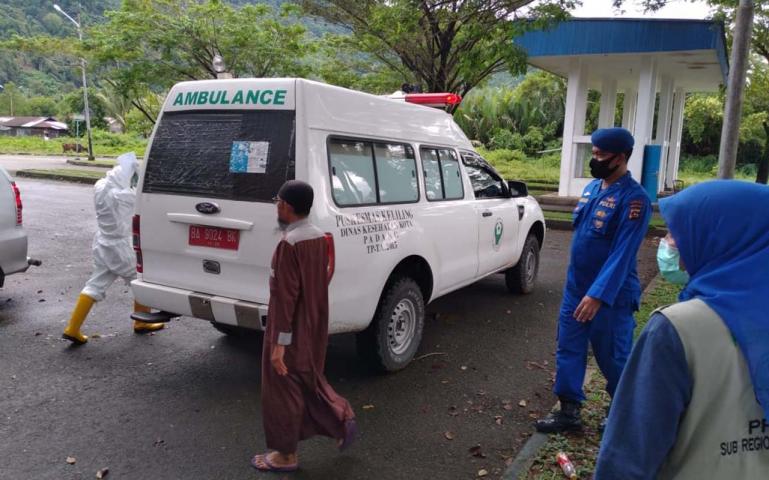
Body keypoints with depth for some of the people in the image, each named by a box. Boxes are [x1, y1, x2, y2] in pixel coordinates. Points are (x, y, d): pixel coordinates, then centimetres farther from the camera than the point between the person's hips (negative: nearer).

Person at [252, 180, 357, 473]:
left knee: (283, 390, 7)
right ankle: (342, 421, 24)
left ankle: (286, 455, 21)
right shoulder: (320, 238, 4)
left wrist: (280, 342, -19)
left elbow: (285, 296, -23)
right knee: (309, 380, 25)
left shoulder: (289, 244, -23)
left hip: (293, 333, -8)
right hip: (315, 327, 8)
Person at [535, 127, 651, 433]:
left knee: (613, 357, 9)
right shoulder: (592, 187, 5)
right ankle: (569, 411, 23)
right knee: (569, 350, 10)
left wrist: (598, 295, -27)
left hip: (611, 294, -7)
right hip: (575, 287, 7)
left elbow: (622, 254, -23)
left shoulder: (633, 198, -18)